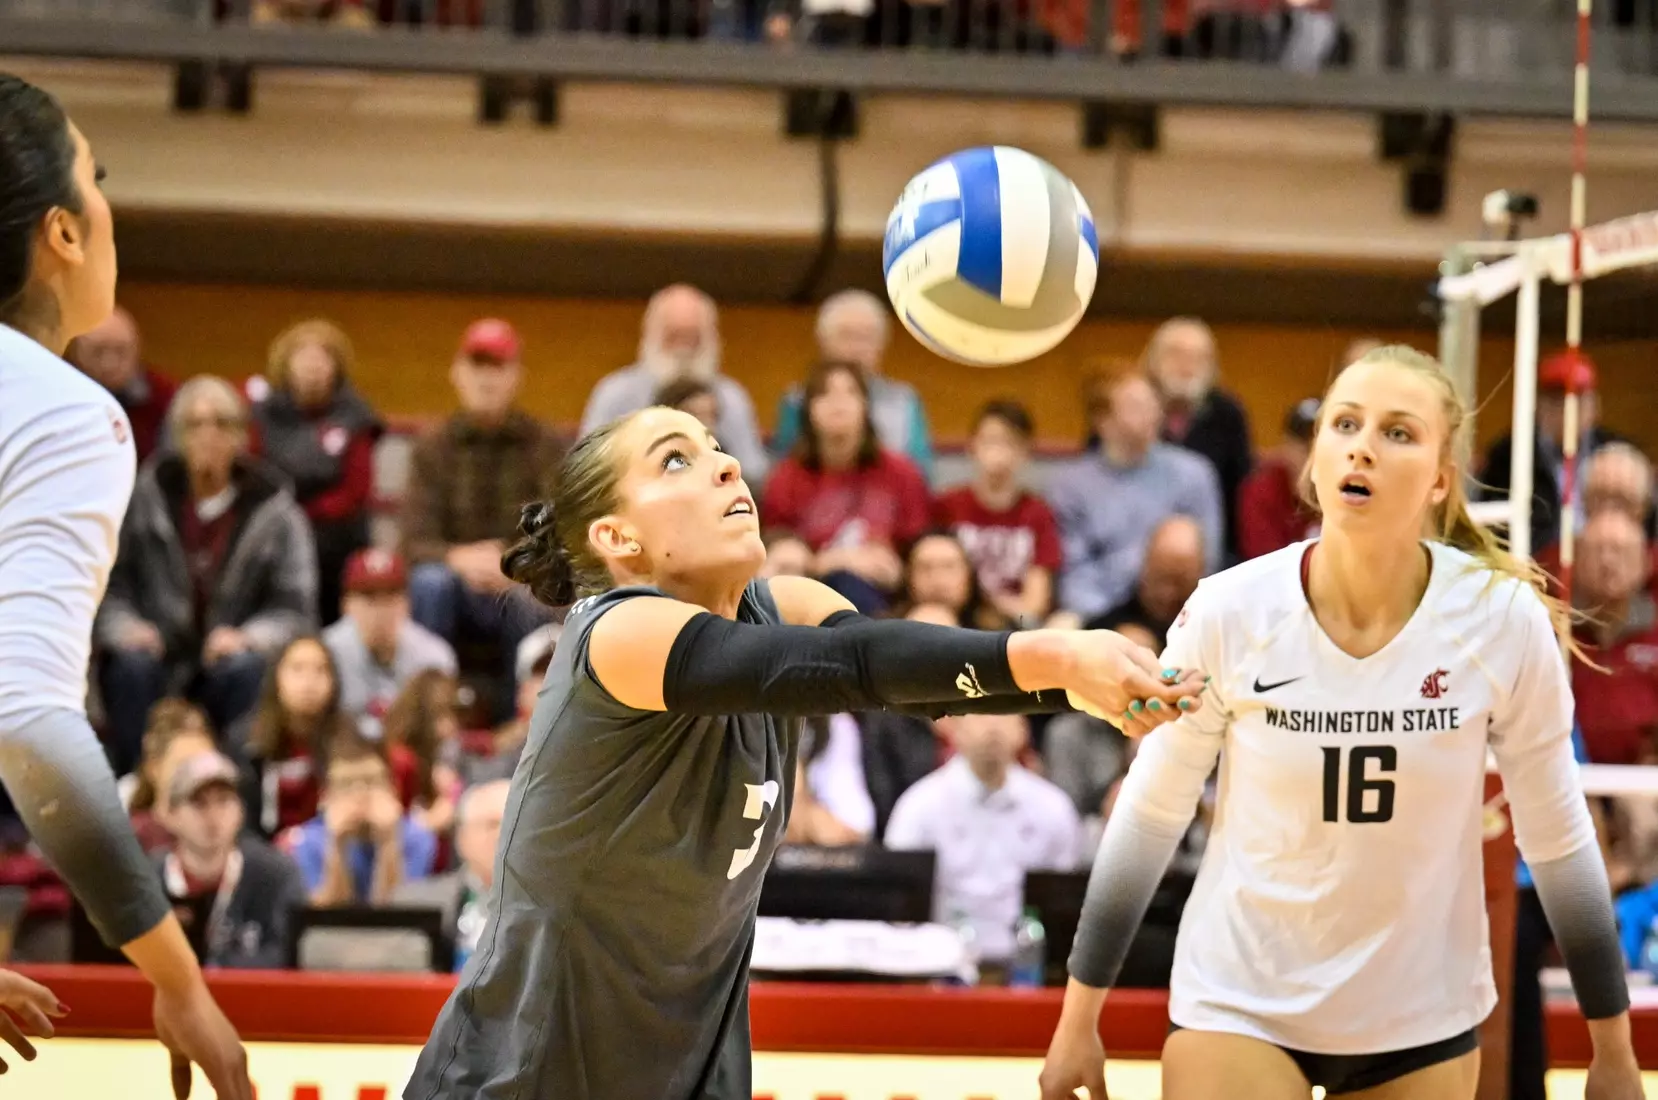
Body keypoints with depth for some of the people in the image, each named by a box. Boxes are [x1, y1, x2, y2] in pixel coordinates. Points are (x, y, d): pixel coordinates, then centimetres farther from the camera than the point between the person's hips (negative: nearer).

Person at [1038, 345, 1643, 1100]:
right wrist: (1078, 1021, 2)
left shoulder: (1505, 621, -13)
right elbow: (1149, 818, -2)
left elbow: (1558, 837, -1)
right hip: (1238, 1003, -1)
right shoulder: (1229, 612, -14)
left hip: (1425, 1020, 1)